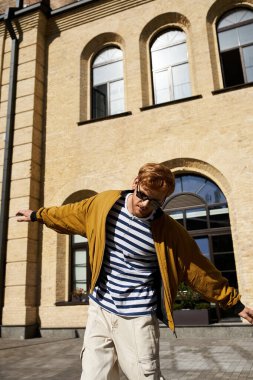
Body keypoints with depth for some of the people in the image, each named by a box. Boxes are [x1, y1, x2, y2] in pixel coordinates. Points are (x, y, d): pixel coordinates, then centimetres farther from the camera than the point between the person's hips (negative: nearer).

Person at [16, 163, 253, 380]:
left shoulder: (169, 232, -11)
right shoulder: (105, 203, -4)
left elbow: (200, 270, -2)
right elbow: (70, 214, 14)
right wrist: (38, 215, 27)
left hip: (137, 319, -3)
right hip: (100, 311, 3)